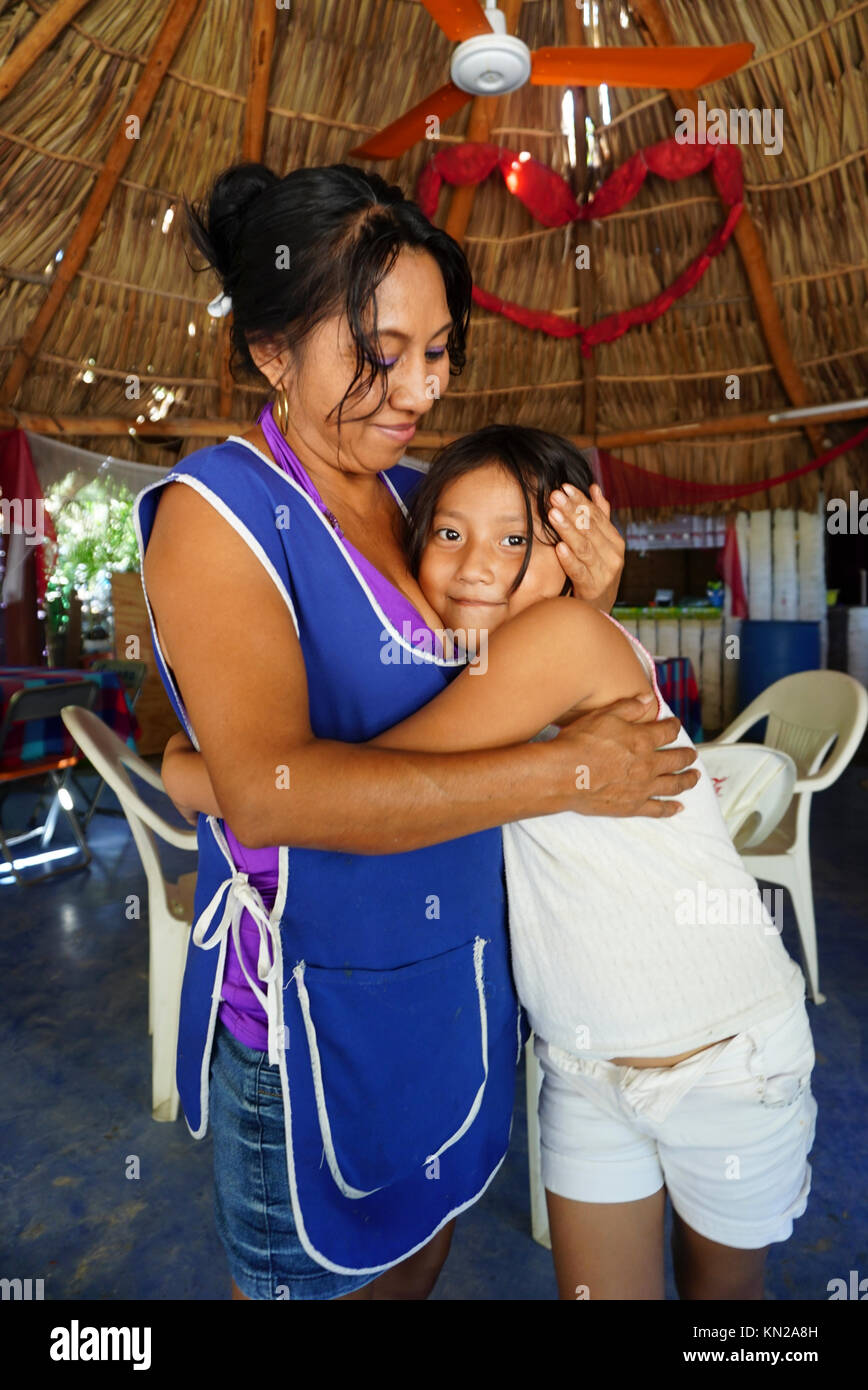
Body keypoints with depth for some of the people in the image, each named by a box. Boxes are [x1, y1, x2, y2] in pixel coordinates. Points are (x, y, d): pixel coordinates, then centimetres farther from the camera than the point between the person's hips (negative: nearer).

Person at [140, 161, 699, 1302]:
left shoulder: (422, 494, 3)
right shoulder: (215, 512, -17)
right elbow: (269, 787, -30)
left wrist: (585, 604, -8)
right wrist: (564, 772, -27)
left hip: (458, 977, 6)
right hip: (310, 1004, -5)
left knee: (423, 1246, 28)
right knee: (311, 1275, 21)